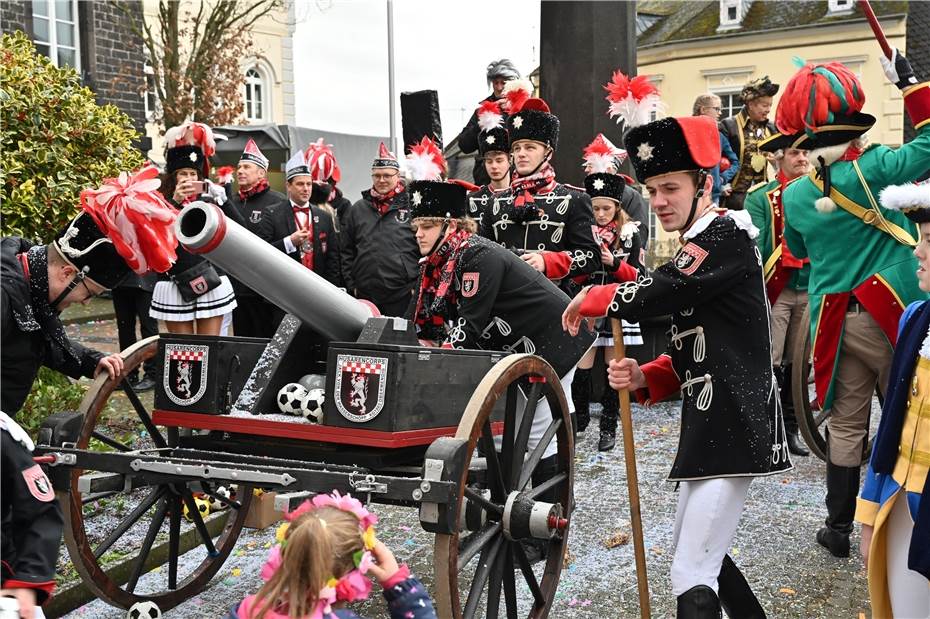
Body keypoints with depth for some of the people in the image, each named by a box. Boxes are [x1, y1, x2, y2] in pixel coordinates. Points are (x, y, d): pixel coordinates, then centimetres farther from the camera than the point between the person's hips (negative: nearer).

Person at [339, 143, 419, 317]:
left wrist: (419, 287, -5)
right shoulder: (357, 210, 11)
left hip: (403, 297, -3)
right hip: (364, 298, 3)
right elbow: (346, 252, 14)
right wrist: (351, 286, 8)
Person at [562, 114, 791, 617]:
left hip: (732, 425, -10)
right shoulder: (696, 250, 17)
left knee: (692, 578, -11)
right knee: (700, 553, 23)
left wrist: (588, 297, -5)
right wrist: (642, 378, -2)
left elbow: (650, 295, -24)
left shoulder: (727, 233, -12)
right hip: (708, 422, 10)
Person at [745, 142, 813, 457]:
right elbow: (752, 245, -10)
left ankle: (790, 428, 21)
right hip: (775, 289, -4)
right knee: (770, 365, -6)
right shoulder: (760, 197, -3)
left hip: (810, 288, 4)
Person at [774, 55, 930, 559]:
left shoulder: (794, 195, 2)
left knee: (845, 426, 13)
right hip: (889, 317, -3)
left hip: (833, 323, 4)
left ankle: (839, 528, 19)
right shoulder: (874, 168, -12)